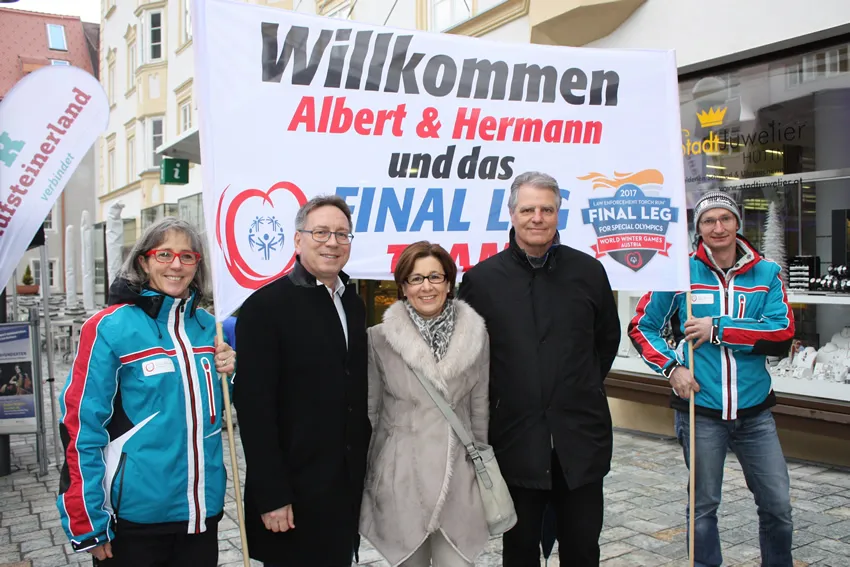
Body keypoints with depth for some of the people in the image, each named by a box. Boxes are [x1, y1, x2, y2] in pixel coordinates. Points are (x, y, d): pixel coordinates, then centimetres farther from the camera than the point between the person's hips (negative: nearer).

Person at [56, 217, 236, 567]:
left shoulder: (209, 327, 4)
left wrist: (230, 373, -4)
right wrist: (87, 524, -10)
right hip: (135, 515, -5)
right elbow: (81, 426, -11)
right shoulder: (110, 328, -11)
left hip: (202, 510, 5)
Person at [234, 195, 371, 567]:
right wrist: (271, 495, -17)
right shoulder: (266, 306, -13)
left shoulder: (353, 304, 9)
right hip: (295, 489, -6)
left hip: (348, 485, 6)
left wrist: (362, 466, 10)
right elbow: (254, 406, -16)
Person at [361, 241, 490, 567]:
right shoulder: (379, 339, -6)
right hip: (400, 479, -1)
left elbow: (480, 410, 8)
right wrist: (362, 477, 4)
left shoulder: (475, 336, 1)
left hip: (459, 480, 1)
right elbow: (368, 412, 1)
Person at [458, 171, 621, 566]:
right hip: (515, 440, -1)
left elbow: (608, 339, 15)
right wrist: (494, 403, 5)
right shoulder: (481, 279, -3)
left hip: (581, 439, 1)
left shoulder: (588, 271, 2)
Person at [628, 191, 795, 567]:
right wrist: (671, 367, -10)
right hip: (701, 411, -1)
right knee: (703, 505, 13)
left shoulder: (766, 273, -1)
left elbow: (783, 335, -13)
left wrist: (718, 329, -18)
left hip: (754, 412, 1)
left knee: (778, 504, 9)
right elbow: (640, 327, 3)